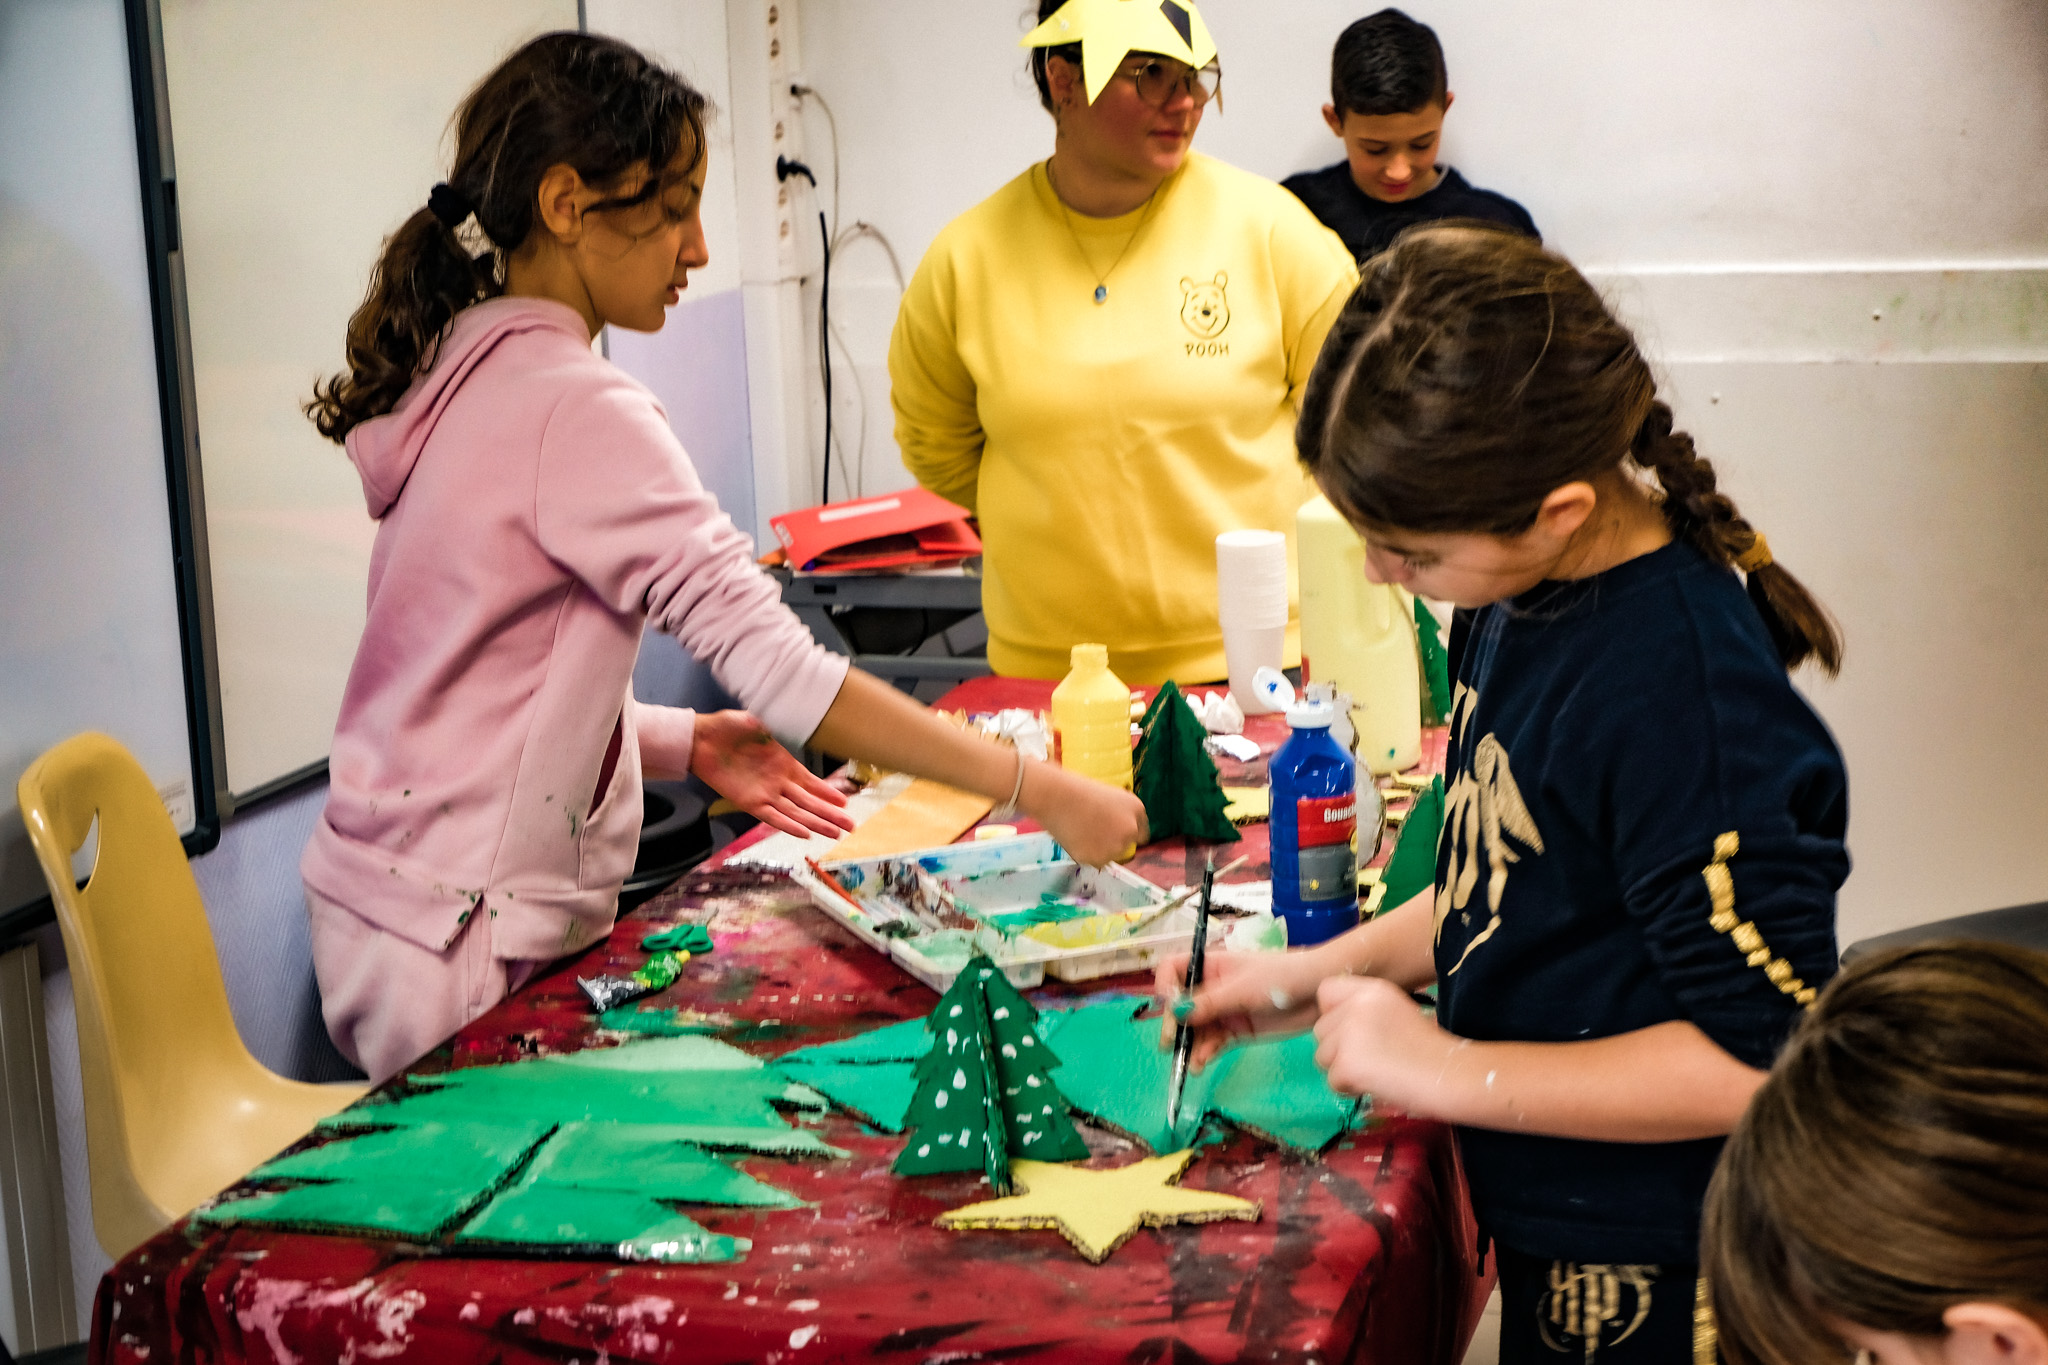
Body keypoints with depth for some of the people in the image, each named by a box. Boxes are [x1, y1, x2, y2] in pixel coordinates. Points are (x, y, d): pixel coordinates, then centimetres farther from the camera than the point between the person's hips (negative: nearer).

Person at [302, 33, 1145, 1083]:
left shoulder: (456, 375, 10)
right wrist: (1039, 792, -22)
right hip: (466, 953, -9)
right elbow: (772, 661, -25)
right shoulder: (574, 410, -19)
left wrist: (683, 743, 5)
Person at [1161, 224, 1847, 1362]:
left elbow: (1762, 1059, -26)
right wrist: (1313, 976, 4)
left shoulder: (1681, 694, -30)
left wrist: (1446, 1069, -22)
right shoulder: (1531, 592, -2)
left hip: (1638, 1271, -8)